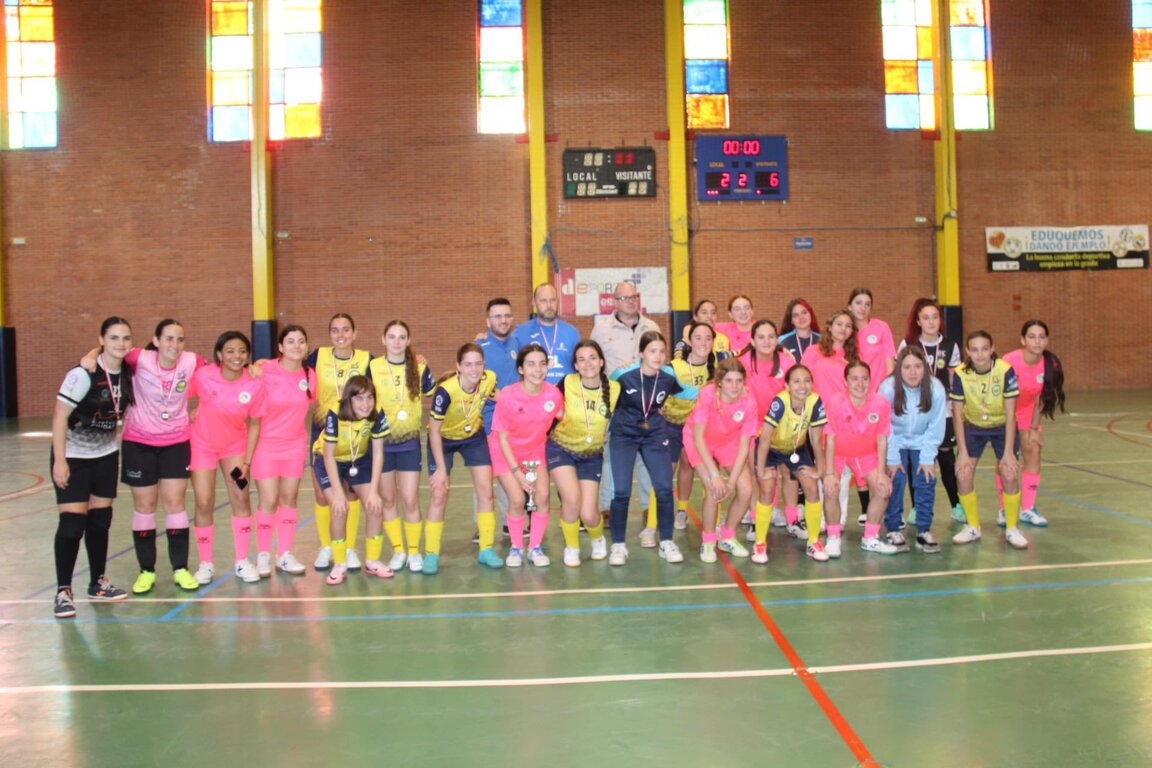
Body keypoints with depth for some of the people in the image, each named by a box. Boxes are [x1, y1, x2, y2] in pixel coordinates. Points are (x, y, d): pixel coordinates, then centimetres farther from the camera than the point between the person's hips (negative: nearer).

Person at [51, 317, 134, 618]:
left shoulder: (127, 375, -4)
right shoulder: (83, 374, -21)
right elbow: (60, 416, -19)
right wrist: (59, 460, -20)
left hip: (106, 455, 5)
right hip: (73, 456, -5)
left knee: (101, 519, 10)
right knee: (72, 521, -9)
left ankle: (98, 582, 24)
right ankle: (63, 591, 3)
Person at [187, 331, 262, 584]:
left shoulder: (254, 385, -17)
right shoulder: (202, 376, -21)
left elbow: (254, 425, -7)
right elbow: (189, 404, -3)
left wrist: (247, 461, -8)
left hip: (235, 445, 1)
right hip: (202, 444, -1)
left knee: (241, 499, -1)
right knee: (204, 503, -2)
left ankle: (242, 562, 11)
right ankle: (205, 564, 13)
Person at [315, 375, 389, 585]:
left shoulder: (377, 416, -26)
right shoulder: (335, 416, -34)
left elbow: (378, 454, -17)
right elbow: (329, 456, -25)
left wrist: (373, 491, -20)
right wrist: (339, 493, -26)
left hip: (359, 460, 3)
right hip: (328, 462, -3)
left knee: (375, 506, -9)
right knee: (339, 509, -20)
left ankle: (372, 561, 10)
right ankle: (339, 565, -2)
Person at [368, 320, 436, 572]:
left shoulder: (420, 368, -2)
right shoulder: (373, 367, -3)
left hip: (409, 442, -1)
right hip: (381, 442, 1)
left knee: (410, 500, -3)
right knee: (387, 499, 9)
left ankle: (414, 552, 14)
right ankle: (398, 551, 24)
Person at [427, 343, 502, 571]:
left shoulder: (490, 380, -23)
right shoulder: (446, 390, -34)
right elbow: (434, 431, -25)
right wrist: (441, 468, -23)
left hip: (474, 437, 4)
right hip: (443, 440, -3)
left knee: (485, 491, -2)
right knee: (439, 495, -6)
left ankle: (487, 549, 10)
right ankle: (431, 554, 7)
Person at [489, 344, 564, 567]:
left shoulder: (554, 394, -18)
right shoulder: (507, 397, -24)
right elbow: (502, 437, -16)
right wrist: (517, 472, -18)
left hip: (536, 450, 3)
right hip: (507, 452, -3)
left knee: (543, 496, -12)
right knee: (517, 499, -15)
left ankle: (535, 548, 8)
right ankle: (516, 549, 8)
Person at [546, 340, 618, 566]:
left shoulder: (615, 389, -14)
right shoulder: (567, 384, -17)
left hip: (592, 456, 1)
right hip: (561, 449, -1)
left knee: (588, 514, -8)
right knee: (572, 498, -23)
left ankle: (598, 539, 30)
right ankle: (571, 548, 6)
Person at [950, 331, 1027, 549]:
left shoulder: (1005, 371, -24)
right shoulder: (961, 374, -21)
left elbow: (1010, 414, -19)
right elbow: (957, 414, -14)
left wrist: (1008, 452, -21)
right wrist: (963, 452, -16)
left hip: (1001, 426, -1)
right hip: (972, 427, 1)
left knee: (1010, 474, -14)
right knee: (963, 474, -11)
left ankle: (1012, 529, 7)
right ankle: (973, 527, 10)